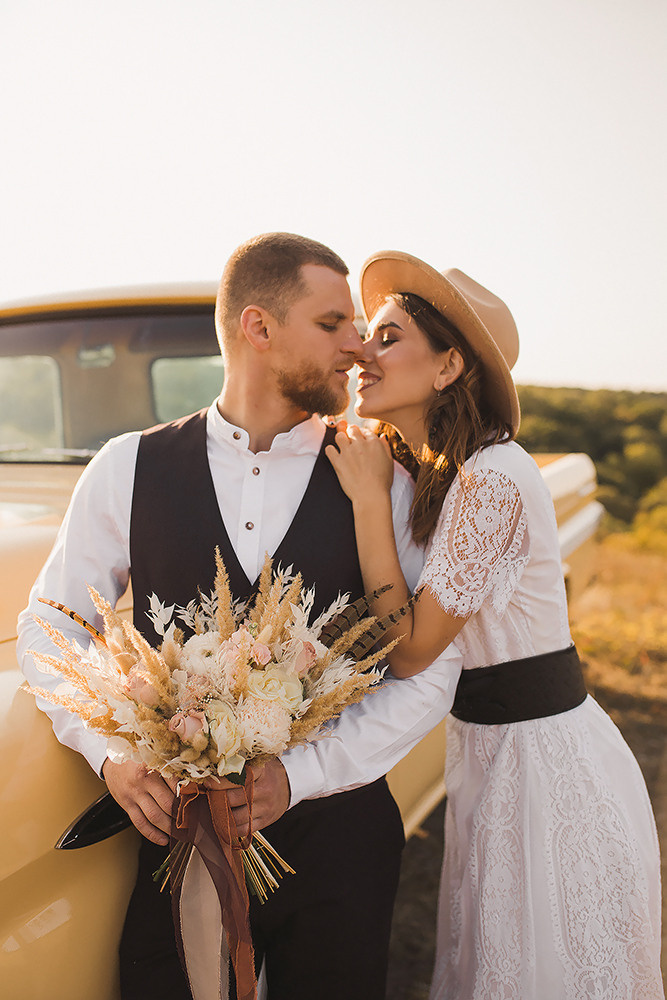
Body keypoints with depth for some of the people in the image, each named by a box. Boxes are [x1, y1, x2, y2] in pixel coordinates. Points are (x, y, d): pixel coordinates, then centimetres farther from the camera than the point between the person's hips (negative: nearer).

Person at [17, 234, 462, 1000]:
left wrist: (298, 776, -16)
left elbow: (430, 667, -6)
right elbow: (49, 625, 4)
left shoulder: (386, 482, -4)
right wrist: (109, 751, -12)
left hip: (333, 836, 1)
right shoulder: (129, 468, -3)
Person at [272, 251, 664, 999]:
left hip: (546, 761, -8)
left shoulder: (492, 480, -25)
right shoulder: (432, 473, 4)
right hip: (489, 748, 9)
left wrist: (369, 497, -21)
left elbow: (409, 651, -21)